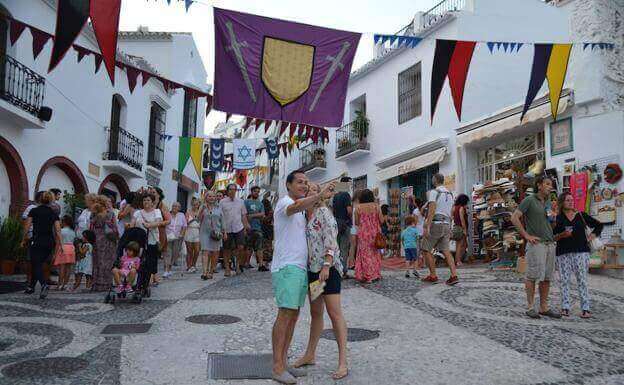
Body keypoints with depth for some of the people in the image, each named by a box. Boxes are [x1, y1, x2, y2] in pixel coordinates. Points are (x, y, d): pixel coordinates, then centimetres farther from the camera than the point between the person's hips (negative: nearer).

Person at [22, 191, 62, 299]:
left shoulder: (34, 211, -1)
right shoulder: (54, 214, 5)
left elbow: (27, 227, 0)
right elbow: (58, 230, -2)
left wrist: (24, 239, 11)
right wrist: (59, 244, -1)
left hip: (37, 240, -3)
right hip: (49, 242, 3)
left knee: (36, 265, -3)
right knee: (38, 264, 18)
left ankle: (44, 285, -27)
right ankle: (31, 287, 25)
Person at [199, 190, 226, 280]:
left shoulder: (218, 208, 11)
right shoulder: (203, 207, 8)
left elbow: (222, 221, 12)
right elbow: (199, 219, 4)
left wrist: (224, 232, 7)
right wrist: (202, 210, -11)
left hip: (216, 233, 2)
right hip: (205, 232, -2)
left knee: (215, 253, 3)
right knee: (205, 252, -12)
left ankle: (211, 271, 16)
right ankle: (204, 272, -19)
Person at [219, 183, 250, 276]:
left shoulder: (240, 201, 10)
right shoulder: (222, 202, 2)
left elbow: (243, 215, 15)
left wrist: (246, 226, 10)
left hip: (239, 228, 1)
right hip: (227, 229, -1)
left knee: (241, 247, -10)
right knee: (227, 250, 5)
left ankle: (238, 264, 13)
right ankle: (227, 268, 18)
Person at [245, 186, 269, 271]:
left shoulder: (260, 204, 17)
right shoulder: (246, 202, 4)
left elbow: (262, 214, 3)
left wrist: (252, 215, -8)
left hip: (258, 228, 4)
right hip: (249, 228, -4)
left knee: (259, 248, -1)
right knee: (249, 248, -1)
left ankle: (261, 265, -2)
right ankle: (247, 264, 8)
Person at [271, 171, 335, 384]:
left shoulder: (302, 208, 22)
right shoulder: (284, 202, -8)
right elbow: (296, 206, -33)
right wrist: (319, 195, -43)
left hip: (300, 267, 9)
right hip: (286, 266, -9)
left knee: (294, 314, 9)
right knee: (285, 314, -11)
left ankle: (283, 361, 17)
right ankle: (277, 367, -7)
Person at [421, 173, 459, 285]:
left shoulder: (434, 192, -7)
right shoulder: (450, 194, 18)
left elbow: (432, 210, -18)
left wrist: (427, 227, -21)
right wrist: (449, 229, 27)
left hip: (435, 224, -7)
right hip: (446, 225, 7)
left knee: (426, 250, 2)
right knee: (446, 251, 1)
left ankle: (432, 276, 2)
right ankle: (454, 275, -11)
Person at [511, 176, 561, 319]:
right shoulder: (529, 200, -4)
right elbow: (514, 218, -11)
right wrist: (527, 236, -13)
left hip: (550, 244, 7)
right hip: (536, 243, -7)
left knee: (547, 277, 8)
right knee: (533, 276, -4)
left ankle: (544, 307, 15)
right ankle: (530, 307, 5)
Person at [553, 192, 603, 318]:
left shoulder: (581, 216, 10)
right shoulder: (557, 219, 6)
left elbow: (598, 225, 20)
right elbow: (553, 237, 4)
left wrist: (590, 237, 9)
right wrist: (562, 235, -14)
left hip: (581, 252, 0)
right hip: (563, 253, 0)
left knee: (582, 280, -2)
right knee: (564, 280, -2)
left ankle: (585, 309, 0)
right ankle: (565, 308, 3)